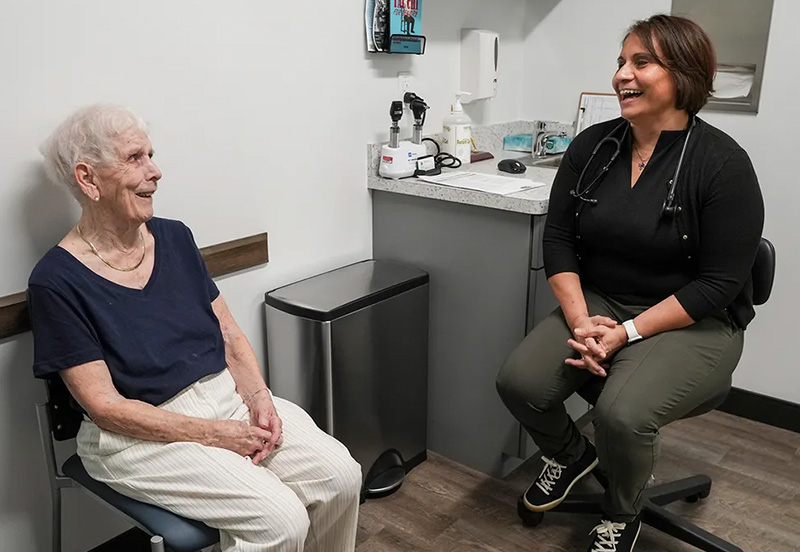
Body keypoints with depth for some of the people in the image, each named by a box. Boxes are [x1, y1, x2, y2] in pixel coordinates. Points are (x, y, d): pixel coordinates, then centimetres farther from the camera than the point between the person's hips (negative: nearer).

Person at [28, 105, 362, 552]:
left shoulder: (175, 238, 8)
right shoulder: (57, 280, -10)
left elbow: (230, 335, 10)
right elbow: (105, 406, -12)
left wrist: (259, 397, -8)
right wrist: (215, 435, -16)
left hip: (228, 397, 6)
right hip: (141, 433, -5)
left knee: (340, 474, -15)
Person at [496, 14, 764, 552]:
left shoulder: (723, 163, -13)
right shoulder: (591, 147, 1)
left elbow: (719, 283, -14)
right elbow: (559, 240, 1)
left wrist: (625, 333, -20)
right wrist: (581, 320, -13)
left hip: (693, 323, -4)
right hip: (597, 304, 5)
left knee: (622, 413, -30)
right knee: (520, 383, -18)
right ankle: (572, 454, 19)